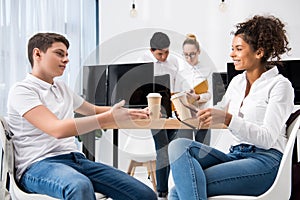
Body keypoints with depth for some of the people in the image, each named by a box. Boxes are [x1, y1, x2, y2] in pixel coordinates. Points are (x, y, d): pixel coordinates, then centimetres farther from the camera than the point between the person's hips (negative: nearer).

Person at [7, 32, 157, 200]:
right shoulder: (21, 90, -4)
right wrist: (110, 117, -22)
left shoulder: (62, 88, 20)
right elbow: (57, 129, -19)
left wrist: (133, 113, 24)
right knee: (80, 186, -43)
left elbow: (93, 110, 36)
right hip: (39, 165, -6)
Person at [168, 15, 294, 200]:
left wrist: (227, 119, -26)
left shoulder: (280, 85, -4)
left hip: (265, 161, -6)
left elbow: (267, 138, -13)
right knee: (179, 145, -23)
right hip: (235, 155, 7)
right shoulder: (237, 82, 17)